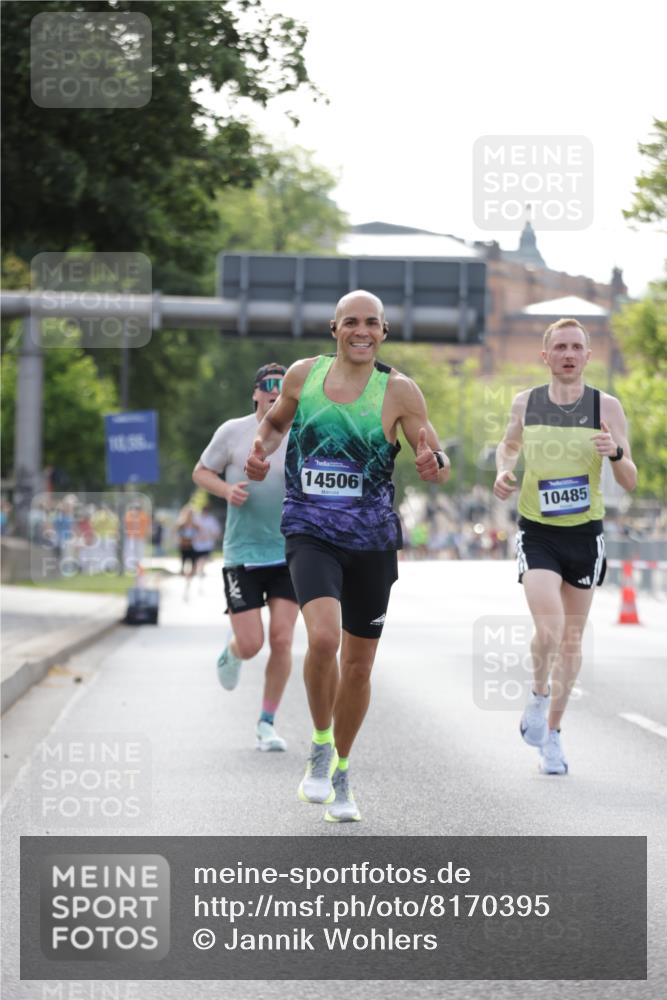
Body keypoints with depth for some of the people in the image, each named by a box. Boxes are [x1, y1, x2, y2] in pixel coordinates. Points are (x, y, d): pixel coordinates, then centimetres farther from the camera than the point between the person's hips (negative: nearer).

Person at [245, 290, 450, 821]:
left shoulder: (399, 390, -5)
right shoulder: (302, 375, 1)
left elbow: (439, 463, -1)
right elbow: (276, 421, 21)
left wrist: (433, 463, -25)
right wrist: (263, 450, 0)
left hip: (372, 539, 1)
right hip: (311, 533, -1)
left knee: (359, 664, 10)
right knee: (323, 637, -25)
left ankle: (341, 772, 31)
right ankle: (321, 748, -2)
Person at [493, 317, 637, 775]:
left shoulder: (607, 407, -6)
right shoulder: (525, 403, -1)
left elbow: (630, 481, -4)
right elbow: (509, 446, 20)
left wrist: (616, 453, -25)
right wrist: (504, 472, -2)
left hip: (585, 533, 1)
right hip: (537, 533, -1)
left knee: (571, 640, 9)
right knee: (549, 630, -20)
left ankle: (551, 734, 25)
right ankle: (539, 695, 11)